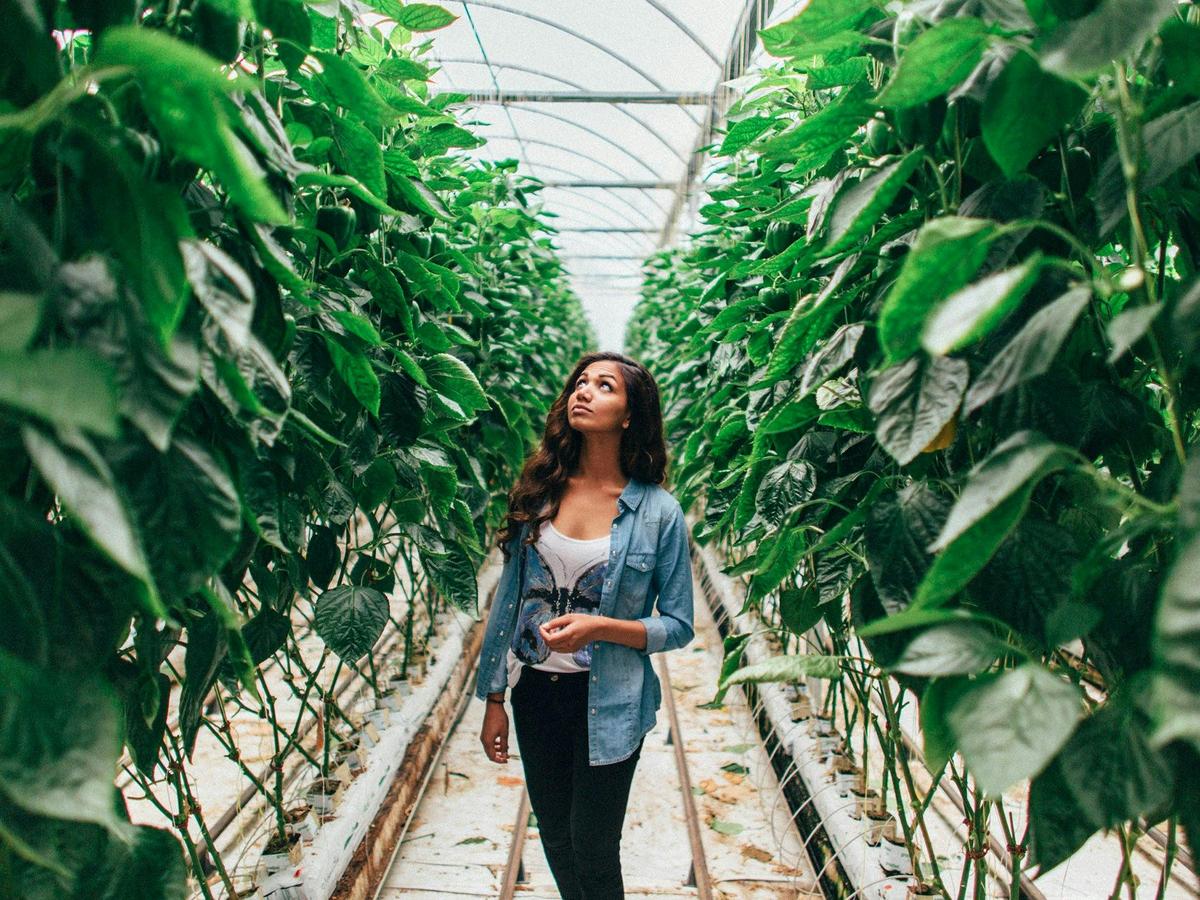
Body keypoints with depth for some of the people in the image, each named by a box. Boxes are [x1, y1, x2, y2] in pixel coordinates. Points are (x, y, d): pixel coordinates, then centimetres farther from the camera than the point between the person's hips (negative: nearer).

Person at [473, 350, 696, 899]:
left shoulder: (658, 511, -13)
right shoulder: (539, 492, -3)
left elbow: (679, 626, -8)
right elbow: (509, 598, 4)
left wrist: (598, 627, -24)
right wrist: (494, 700, 6)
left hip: (608, 704, -3)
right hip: (535, 692, 4)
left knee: (593, 852, 10)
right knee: (555, 839, 20)